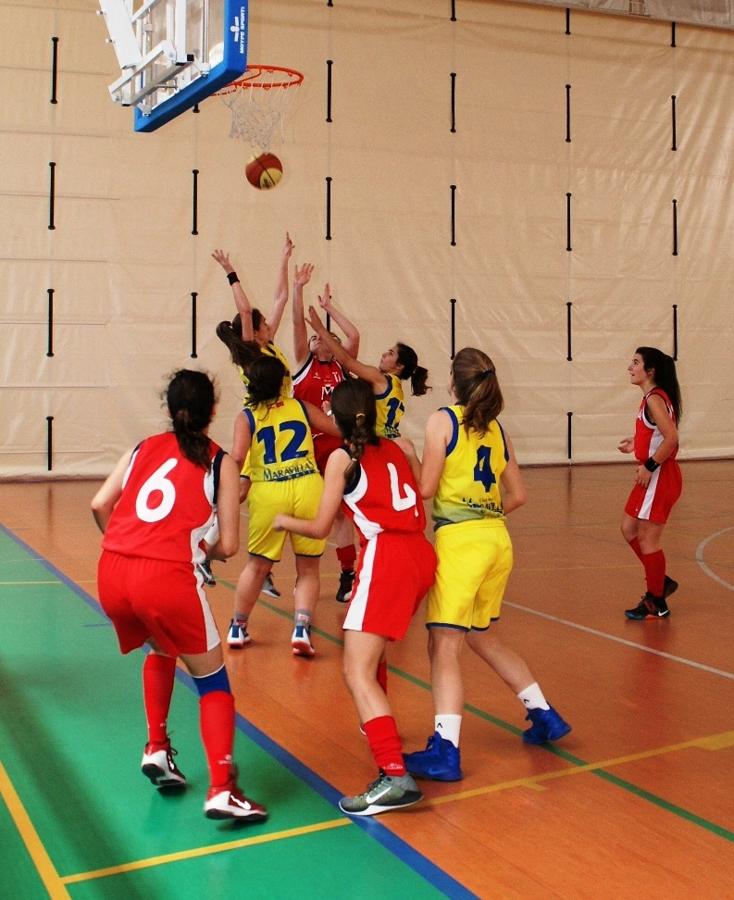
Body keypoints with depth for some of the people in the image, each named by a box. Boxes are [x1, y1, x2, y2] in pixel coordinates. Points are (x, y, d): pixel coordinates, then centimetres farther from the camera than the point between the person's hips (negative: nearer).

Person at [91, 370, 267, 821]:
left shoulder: (145, 447, 18)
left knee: (161, 651, 34)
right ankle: (222, 789, -2)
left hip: (111, 573, 5)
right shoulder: (220, 462, 8)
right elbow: (229, 545, 5)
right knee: (213, 680, 12)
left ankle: (158, 750, 29)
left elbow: (100, 504, 10)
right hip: (167, 579, -4)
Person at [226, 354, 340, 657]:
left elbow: (237, 458, -8)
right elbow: (340, 430, 16)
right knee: (308, 568, 13)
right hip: (308, 487, 0)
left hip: (267, 493, 0)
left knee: (257, 566, 19)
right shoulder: (301, 407, 11)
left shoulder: (246, 416, 6)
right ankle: (301, 628, -3)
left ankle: (237, 628, 30)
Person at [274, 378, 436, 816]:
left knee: (358, 672, -12)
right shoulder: (397, 448, 18)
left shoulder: (343, 458, 3)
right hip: (422, 555, 8)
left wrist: (284, 520, 23)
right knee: (368, 647, 31)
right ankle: (381, 726, 47)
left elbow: (319, 528, 5)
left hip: (387, 558, -8)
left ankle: (396, 777, -26)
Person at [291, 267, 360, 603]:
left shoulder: (340, 366, 9)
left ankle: (347, 575, 11)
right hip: (306, 444, -1)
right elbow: (298, 324, -6)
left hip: (336, 445, 2)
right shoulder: (304, 362, 5)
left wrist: (329, 307, 4)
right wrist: (298, 287, -14)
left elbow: (354, 335, -3)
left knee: (341, 511, 4)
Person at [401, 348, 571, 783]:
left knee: (445, 644, -6)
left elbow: (426, 487, -7)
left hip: (459, 540, -7)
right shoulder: (498, 429, 14)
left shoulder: (442, 420, -4)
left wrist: (408, 454, 10)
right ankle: (545, 715, 30)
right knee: (483, 636, 23)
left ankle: (446, 750, -14)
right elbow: (518, 495, 16)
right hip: (498, 539, 7)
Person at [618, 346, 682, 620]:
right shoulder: (651, 397, 11)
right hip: (653, 477, 10)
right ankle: (660, 582, 28)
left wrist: (649, 466, -22)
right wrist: (636, 443, 12)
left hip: (659, 477, -10)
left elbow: (672, 438, -26)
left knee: (647, 539, -1)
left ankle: (656, 604, 11)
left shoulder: (654, 399, -18)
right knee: (629, 529, 17)